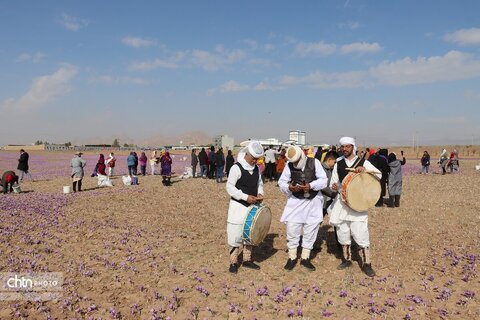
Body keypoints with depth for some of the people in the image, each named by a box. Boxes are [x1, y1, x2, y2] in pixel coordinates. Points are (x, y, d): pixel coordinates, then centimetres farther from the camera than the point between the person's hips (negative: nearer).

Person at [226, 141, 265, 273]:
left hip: (252, 205, 7)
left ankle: (247, 259, 30)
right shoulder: (236, 168, -15)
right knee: (235, 234, -4)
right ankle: (233, 262, 11)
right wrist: (245, 197, -23)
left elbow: (259, 184, 17)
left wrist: (260, 194, -5)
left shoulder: (256, 168, 5)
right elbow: (229, 187, -16)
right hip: (238, 206, -7)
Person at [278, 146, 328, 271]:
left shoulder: (314, 162, -6)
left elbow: (324, 180, -7)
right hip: (295, 201, 0)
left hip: (313, 202, 0)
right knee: (292, 229, -3)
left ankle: (305, 258, 23)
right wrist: (288, 187, -23)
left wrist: (311, 185, -23)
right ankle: (292, 257, 15)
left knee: (310, 230, 7)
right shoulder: (289, 165, -5)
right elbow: (281, 181, -1)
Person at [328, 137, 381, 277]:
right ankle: (346, 259, 26)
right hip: (341, 201, 4)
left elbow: (379, 175, -10)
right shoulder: (338, 164, 9)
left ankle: (366, 263, 4)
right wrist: (335, 187, -13)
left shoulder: (363, 162, 0)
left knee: (361, 233, -7)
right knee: (342, 233, 10)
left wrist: (364, 169, -26)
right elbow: (333, 182, 11)